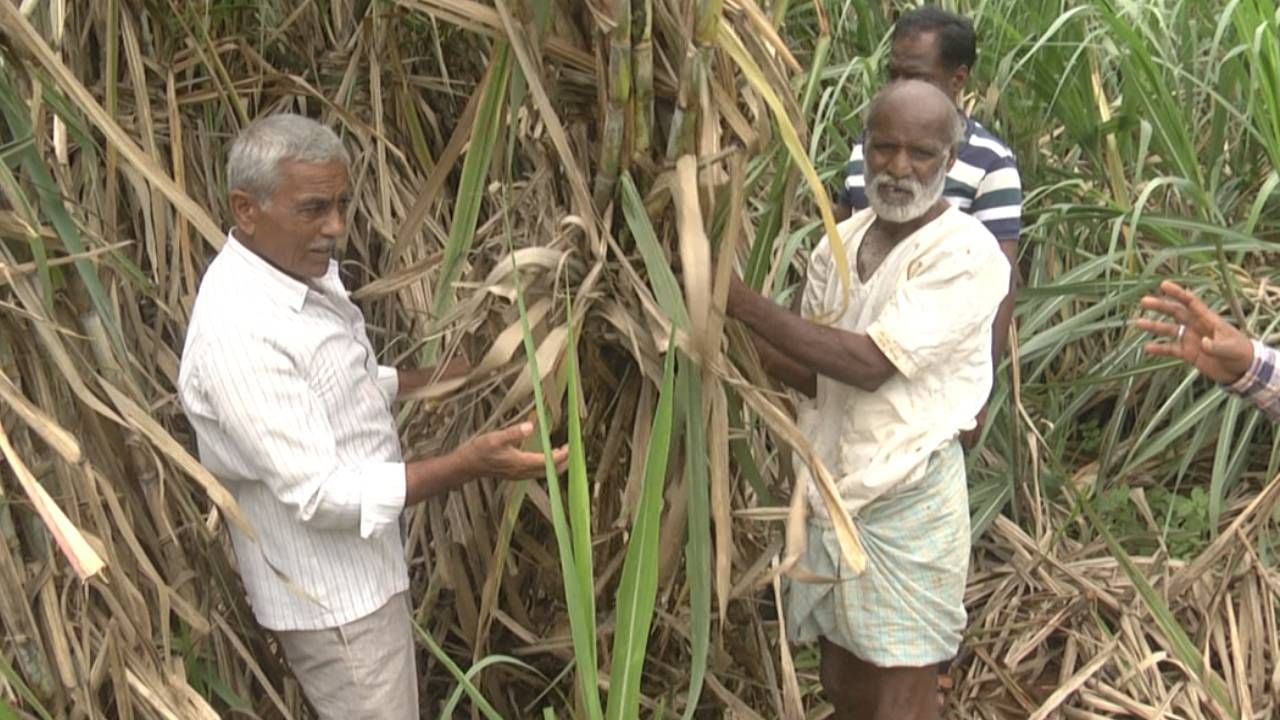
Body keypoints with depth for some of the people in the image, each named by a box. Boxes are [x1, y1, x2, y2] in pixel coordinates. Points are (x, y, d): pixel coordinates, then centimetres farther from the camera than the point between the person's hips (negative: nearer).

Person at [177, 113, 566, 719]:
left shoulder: (301, 272, 1)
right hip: (329, 594, -10)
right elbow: (320, 493, -32)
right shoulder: (237, 332, -31)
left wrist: (441, 376, 6)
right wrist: (469, 464, -37)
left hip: (356, 568, 10)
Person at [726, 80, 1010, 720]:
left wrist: (744, 301, -23)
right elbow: (820, 376, 7)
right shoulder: (839, 244, 5)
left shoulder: (967, 254, -16)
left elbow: (869, 363, -24)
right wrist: (743, 337, -10)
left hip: (908, 502, -6)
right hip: (830, 491, 6)